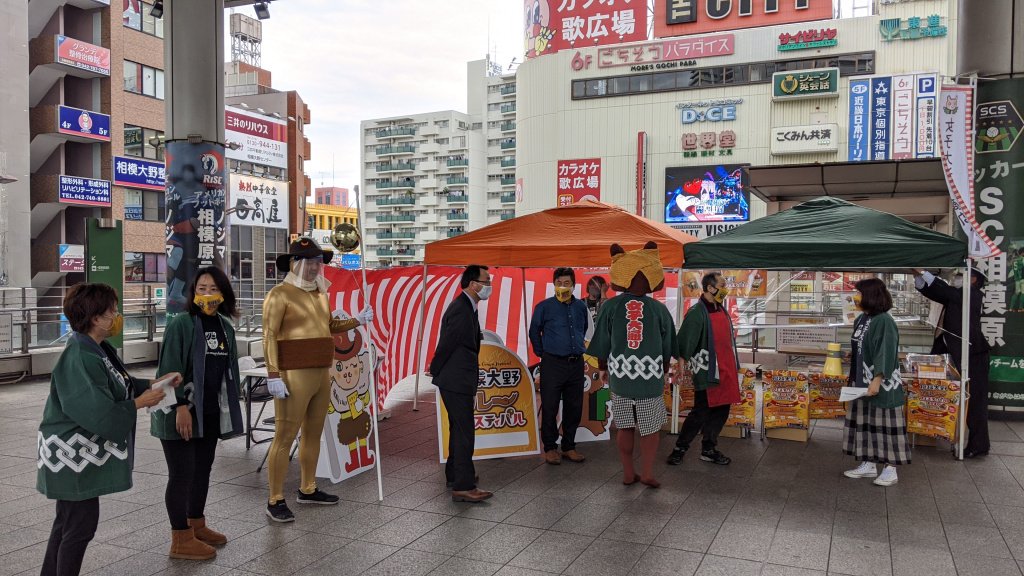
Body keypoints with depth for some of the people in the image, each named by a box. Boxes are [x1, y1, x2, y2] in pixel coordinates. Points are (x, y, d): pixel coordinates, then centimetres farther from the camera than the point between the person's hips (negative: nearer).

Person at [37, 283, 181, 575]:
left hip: (81, 453, 10)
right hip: (73, 455, -10)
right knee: (81, 523, 1)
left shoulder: (98, 349, 6)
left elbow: (121, 386, 18)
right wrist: (140, 402, -18)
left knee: (68, 521, 21)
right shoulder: (79, 359, -25)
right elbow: (98, 412, -28)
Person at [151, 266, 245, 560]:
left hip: (211, 413, 7)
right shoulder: (180, 324, -12)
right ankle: (181, 540, 10)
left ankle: (197, 525, 34)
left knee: (202, 469, 17)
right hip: (182, 413, -7)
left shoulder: (225, 327, 8)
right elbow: (170, 369, -16)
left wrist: (230, 408, 13)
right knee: (182, 473, -1)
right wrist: (181, 406, -22)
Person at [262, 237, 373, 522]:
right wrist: (273, 376, -20)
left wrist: (357, 320, 12)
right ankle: (275, 501, 4)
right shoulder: (281, 294, -9)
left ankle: (307, 490, 29)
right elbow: (269, 337, -14)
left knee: (313, 434, 16)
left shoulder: (320, 293, 14)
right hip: (294, 376, -8)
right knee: (285, 437, -4)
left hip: (321, 375, 8)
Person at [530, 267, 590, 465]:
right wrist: (542, 354, 8)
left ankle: (568, 447, 22)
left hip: (576, 364, 4)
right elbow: (534, 332, 6)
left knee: (574, 408, 9)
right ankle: (550, 448, 14)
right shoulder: (544, 306, -5)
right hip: (552, 364, -4)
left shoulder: (581, 306, 6)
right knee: (550, 408, 1)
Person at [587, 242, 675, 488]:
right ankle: (647, 473, 17)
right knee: (651, 427, 13)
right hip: (651, 376, -1)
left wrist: (603, 369, 18)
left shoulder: (610, 307, -4)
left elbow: (601, 345, 1)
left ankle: (628, 473, 22)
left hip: (619, 375, 1)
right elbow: (667, 348, 6)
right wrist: (664, 372, 22)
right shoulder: (658, 309, -3)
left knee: (625, 426, 14)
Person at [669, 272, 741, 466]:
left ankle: (709, 449, 26)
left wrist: (734, 367, 21)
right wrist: (687, 365, -15)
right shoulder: (696, 313, -17)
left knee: (721, 411, 12)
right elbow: (684, 345, -18)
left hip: (726, 373, 8)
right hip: (707, 374, -8)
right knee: (700, 413, 0)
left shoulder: (722, 310, 10)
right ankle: (680, 448, 16)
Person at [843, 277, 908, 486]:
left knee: (885, 425, 0)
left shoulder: (884, 321, -16)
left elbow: (886, 354, -21)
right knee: (864, 423, 12)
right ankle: (869, 465, 22)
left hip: (881, 384, -9)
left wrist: (877, 380, -25)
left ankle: (890, 469, 10)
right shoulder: (861, 319, 8)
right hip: (861, 383, 9)